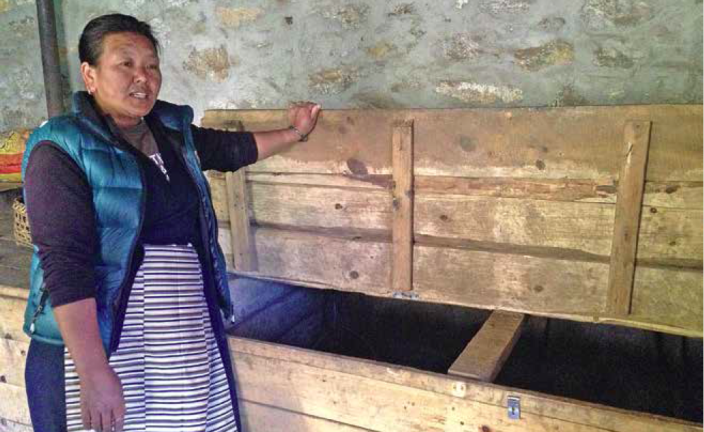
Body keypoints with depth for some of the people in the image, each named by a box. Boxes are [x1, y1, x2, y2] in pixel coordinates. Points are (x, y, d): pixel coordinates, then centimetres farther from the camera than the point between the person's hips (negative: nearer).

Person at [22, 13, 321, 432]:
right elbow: (65, 265, -19)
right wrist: (94, 374, -23)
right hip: (94, 342, -5)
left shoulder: (172, 130, 8)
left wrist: (294, 133, 28)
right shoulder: (61, 150, -12)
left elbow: (230, 147, 27)